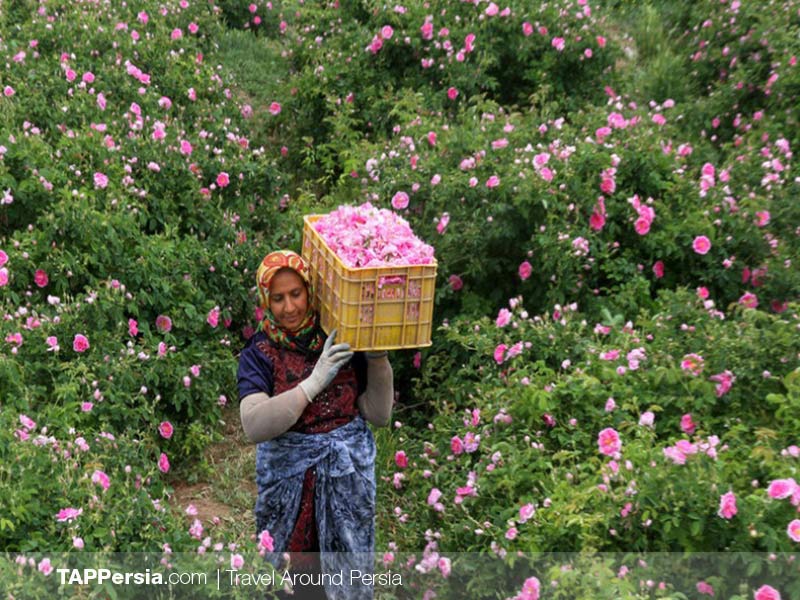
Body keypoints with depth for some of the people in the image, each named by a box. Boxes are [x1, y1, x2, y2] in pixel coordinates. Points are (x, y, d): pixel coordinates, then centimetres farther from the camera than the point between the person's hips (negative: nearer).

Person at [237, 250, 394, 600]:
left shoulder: (341, 340, -3)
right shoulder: (259, 352, -6)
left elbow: (379, 415, -1)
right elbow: (253, 427, -21)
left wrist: (378, 358, -14)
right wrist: (314, 382, -27)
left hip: (348, 473, 1)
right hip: (288, 475, -1)